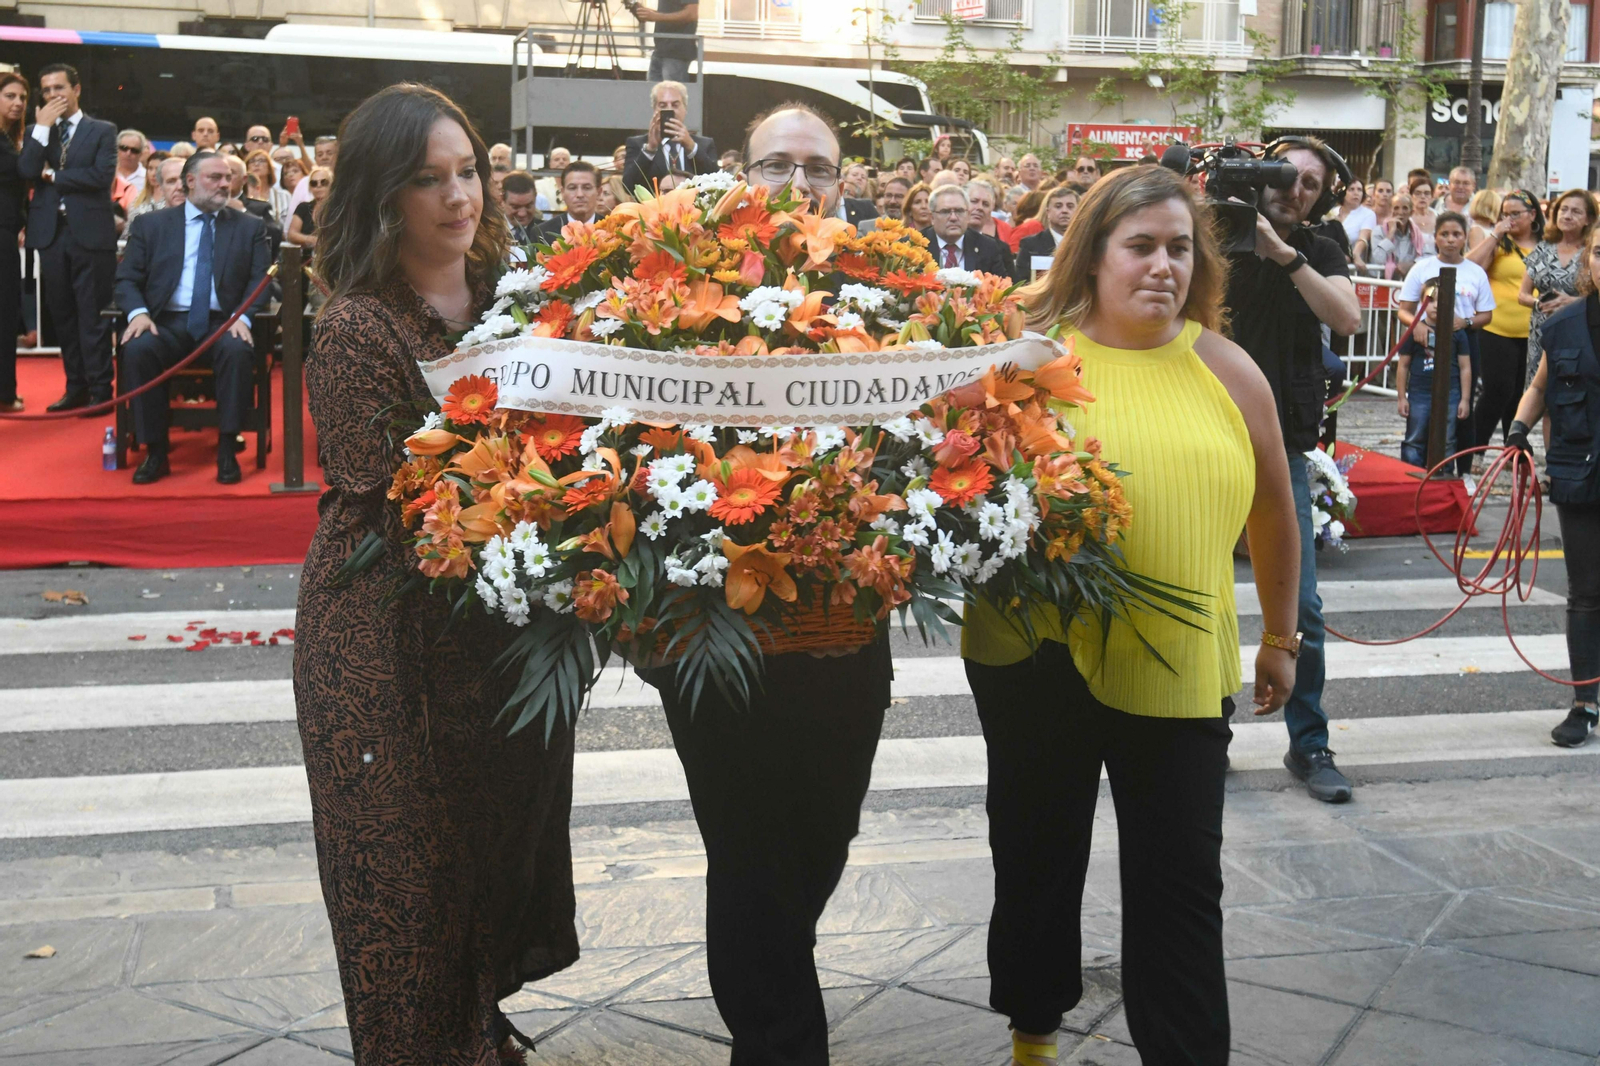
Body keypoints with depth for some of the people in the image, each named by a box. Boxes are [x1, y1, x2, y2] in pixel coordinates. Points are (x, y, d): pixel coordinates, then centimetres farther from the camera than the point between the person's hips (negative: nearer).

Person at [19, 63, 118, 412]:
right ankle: (76, 387, 15)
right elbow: (26, 171, -4)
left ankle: (100, 390, 2)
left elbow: (102, 175, -10)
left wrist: (53, 175, -4)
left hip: (90, 233, -4)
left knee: (93, 316, -3)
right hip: (50, 232, 4)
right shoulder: (36, 132, 14)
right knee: (62, 315, 7)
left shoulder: (102, 131, 5)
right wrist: (43, 126, -6)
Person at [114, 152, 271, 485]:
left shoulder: (250, 227, 13)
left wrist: (243, 316, -15)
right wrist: (138, 312, -13)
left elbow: (261, 280, 4)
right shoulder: (150, 225, 13)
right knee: (137, 348, -32)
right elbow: (126, 279, 8)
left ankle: (226, 449, -24)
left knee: (239, 350, -35)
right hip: (167, 322, 1)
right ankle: (155, 451, -21)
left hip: (222, 323, 0)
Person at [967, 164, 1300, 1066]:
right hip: (1038, 656, 0)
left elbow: (1274, 515, 13)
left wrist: (1282, 637, 19)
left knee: (1181, 888, 4)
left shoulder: (1228, 370, 2)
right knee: (1037, 857, 16)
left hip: (1179, 669, 0)